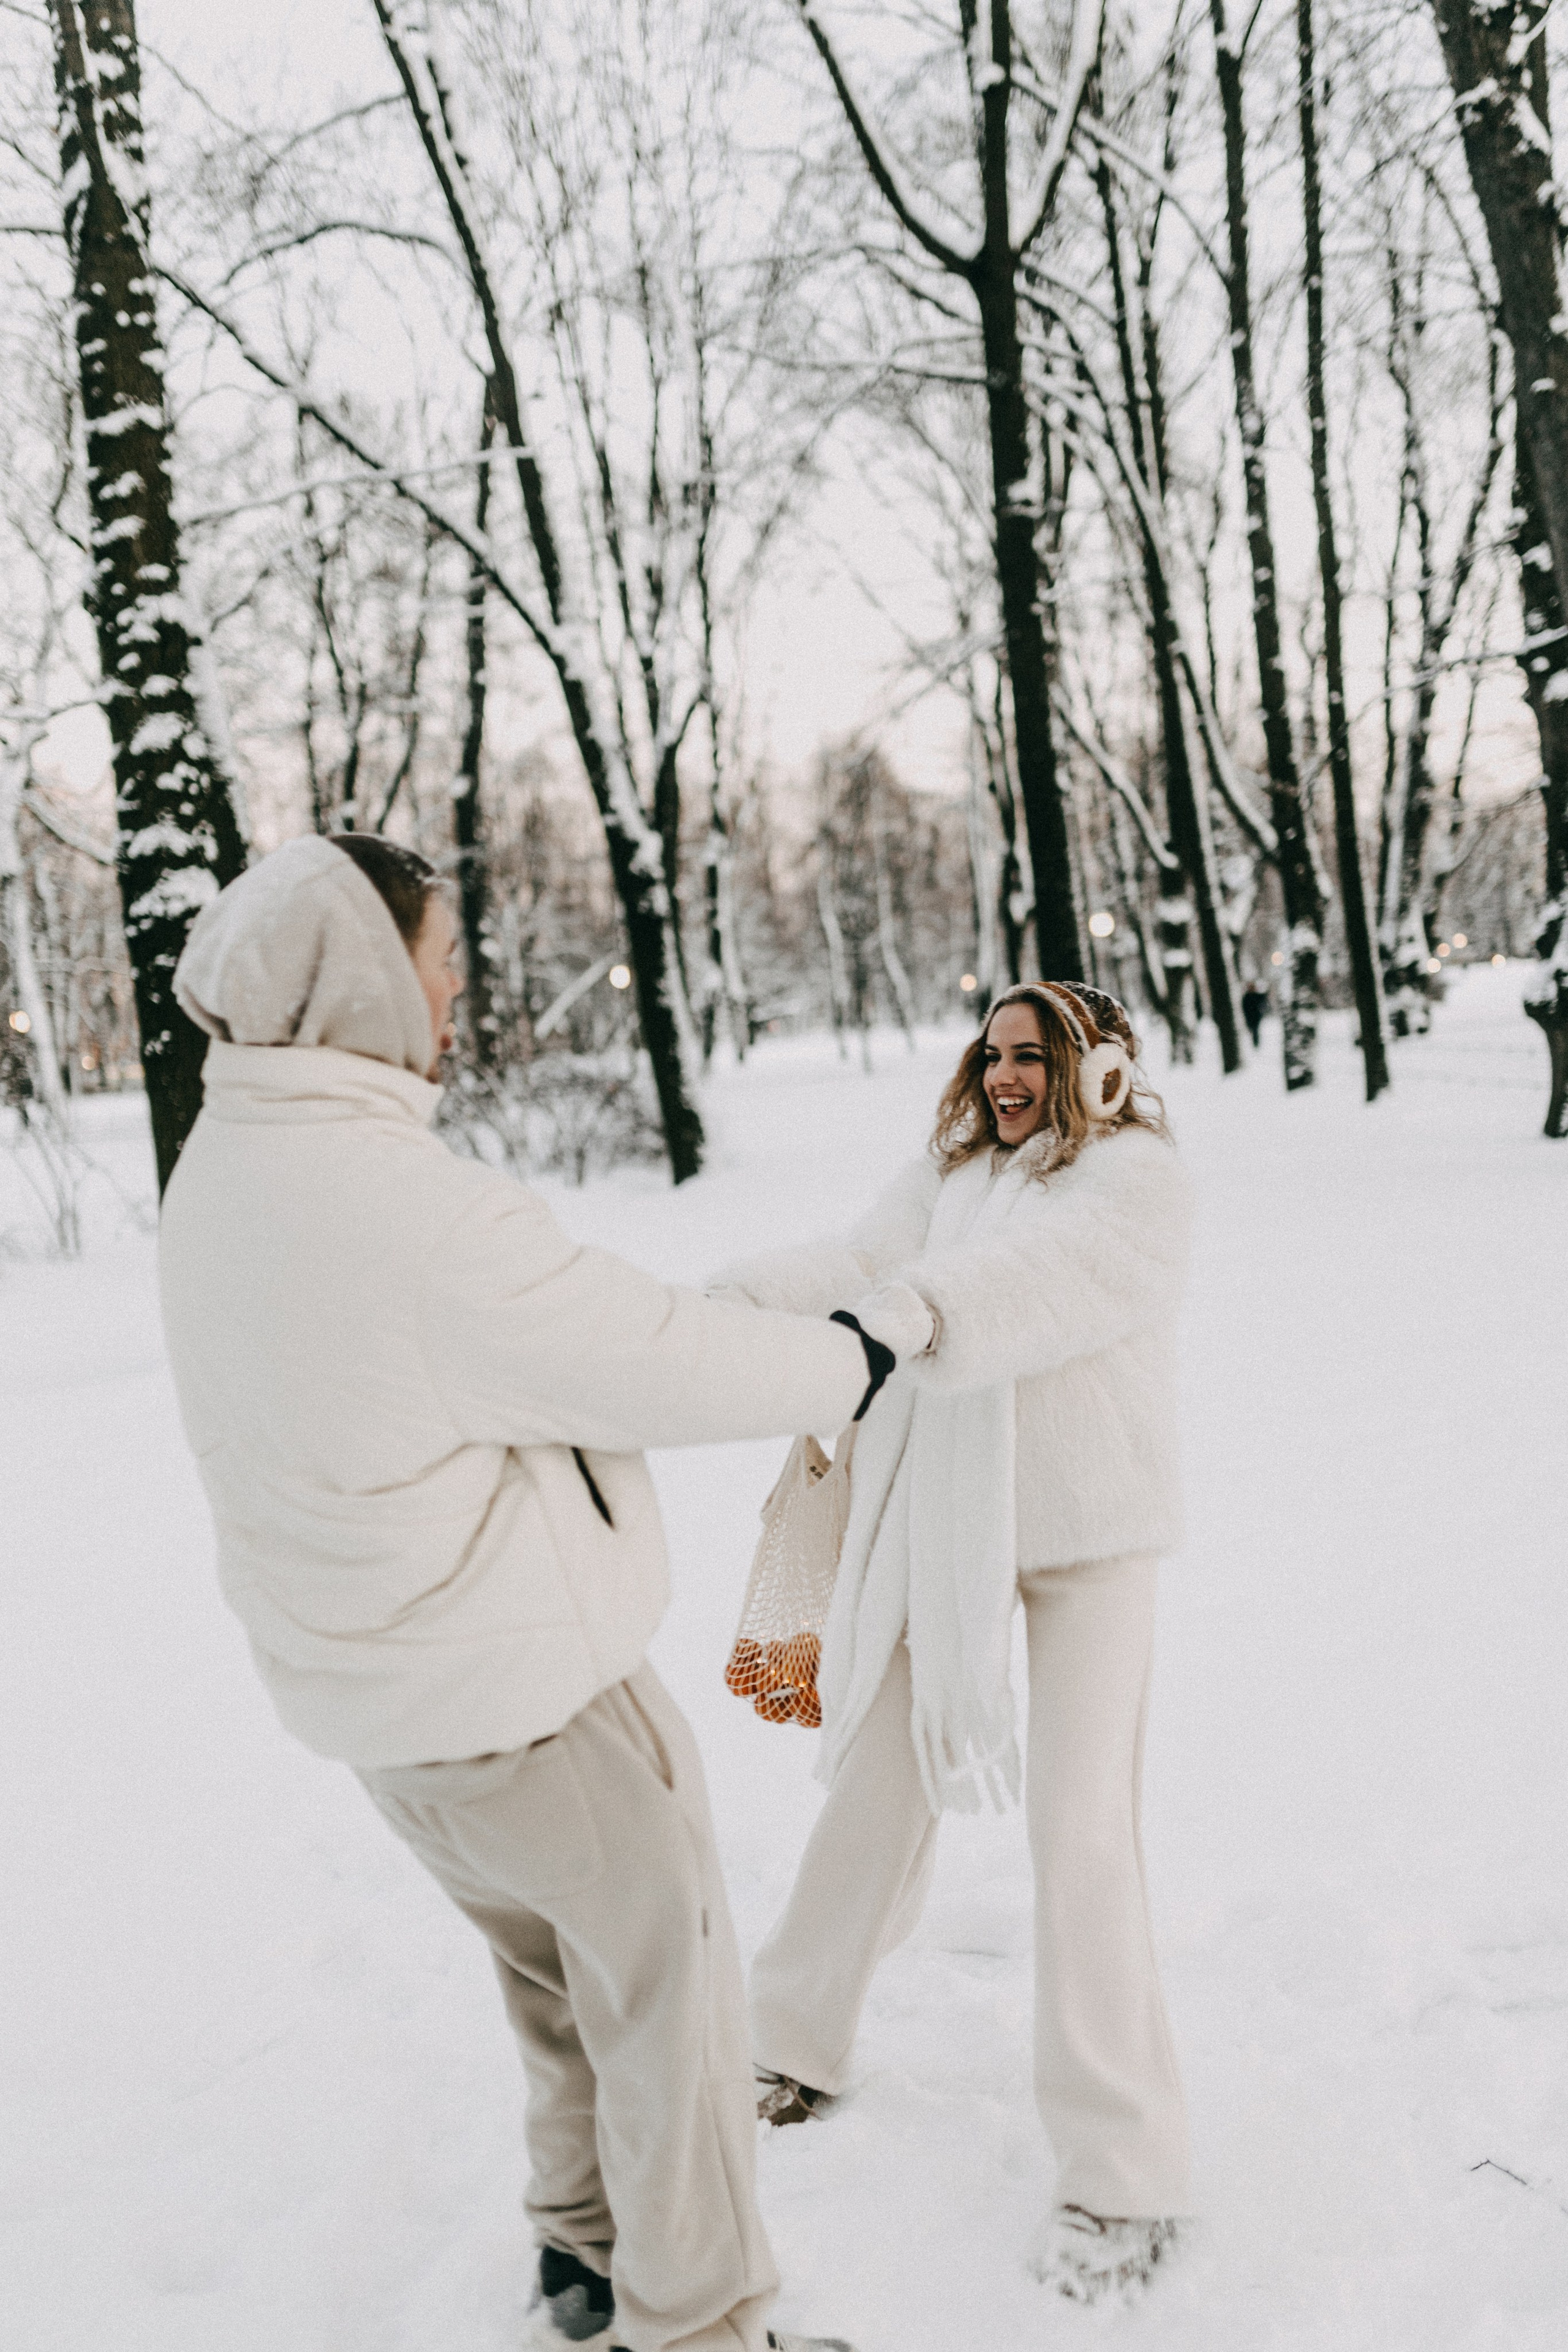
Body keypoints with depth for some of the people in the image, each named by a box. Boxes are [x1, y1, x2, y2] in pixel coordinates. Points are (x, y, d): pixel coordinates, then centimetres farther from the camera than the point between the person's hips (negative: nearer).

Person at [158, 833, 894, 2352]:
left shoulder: (219, 1173, 0)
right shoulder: (410, 1207, -29)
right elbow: (665, 1360, -22)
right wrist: (851, 1366, -5)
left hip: (371, 1682, 9)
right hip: (520, 1683, -9)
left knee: (558, 1968, 27)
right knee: (669, 1989, 10)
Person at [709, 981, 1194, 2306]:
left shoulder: (1135, 1175, -9)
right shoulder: (948, 1176, 8)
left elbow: (1048, 1277, -29)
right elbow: (862, 1261, -9)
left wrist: (924, 1306, -47)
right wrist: (740, 1298, -28)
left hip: (1088, 1528, -5)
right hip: (947, 1518, 5)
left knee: (1080, 1828, -7)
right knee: (880, 1780, 13)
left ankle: (1123, 2170, 7)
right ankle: (799, 2047, 33)